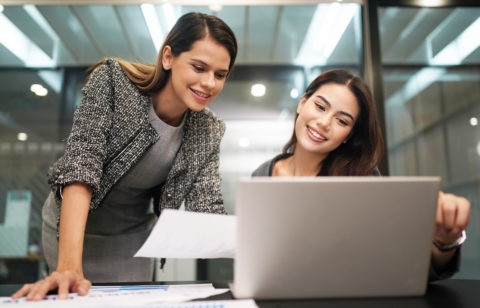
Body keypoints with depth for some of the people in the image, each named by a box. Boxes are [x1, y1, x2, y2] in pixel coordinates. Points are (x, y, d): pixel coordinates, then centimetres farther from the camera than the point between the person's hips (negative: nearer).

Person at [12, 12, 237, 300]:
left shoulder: (208, 132, -13)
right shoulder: (112, 81, -24)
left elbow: (208, 210, -19)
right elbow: (80, 164, -32)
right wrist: (69, 266, -42)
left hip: (132, 237, 3)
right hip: (72, 229, -3)